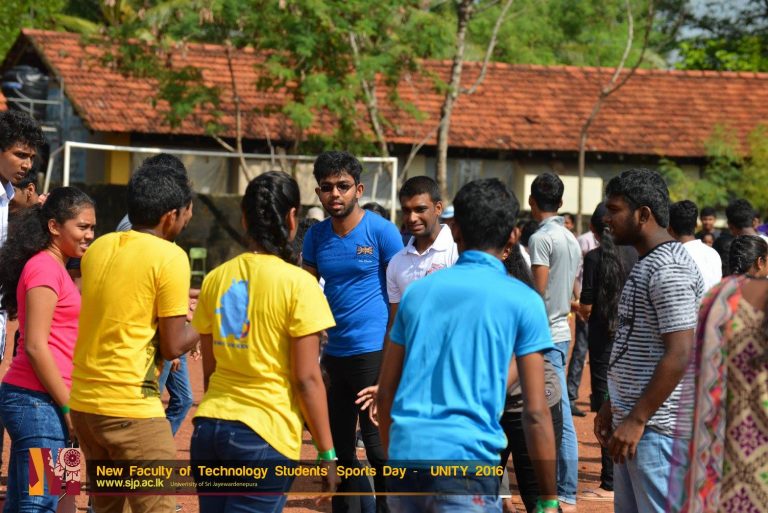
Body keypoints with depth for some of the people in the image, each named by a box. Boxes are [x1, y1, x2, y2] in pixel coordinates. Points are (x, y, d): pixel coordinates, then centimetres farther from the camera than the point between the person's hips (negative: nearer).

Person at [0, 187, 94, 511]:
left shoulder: (54, 268, 19)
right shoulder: (45, 267, -11)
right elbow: (35, 346, -16)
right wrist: (67, 406, -15)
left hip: (34, 399, 10)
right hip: (38, 400, -10)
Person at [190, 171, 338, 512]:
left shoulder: (215, 279, 8)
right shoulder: (298, 284, -8)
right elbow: (307, 378, -9)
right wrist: (326, 453, -3)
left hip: (209, 429, 6)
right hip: (266, 436, -6)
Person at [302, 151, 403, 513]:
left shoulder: (381, 231, -7)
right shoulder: (316, 236, 8)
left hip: (373, 351, -6)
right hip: (334, 353, 6)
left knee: (378, 447, -6)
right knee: (339, 448, 13)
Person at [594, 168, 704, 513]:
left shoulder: (668, 270, -17)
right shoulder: (647, 263, 15)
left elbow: (679, 356, -22)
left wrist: (637, 419, -21)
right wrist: (614, 405, 21)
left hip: (655, 427, -10)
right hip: (632, 419, 10)